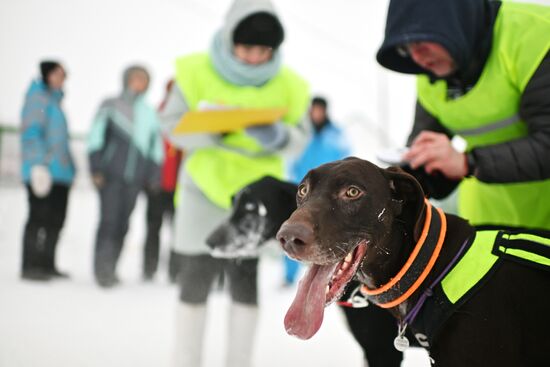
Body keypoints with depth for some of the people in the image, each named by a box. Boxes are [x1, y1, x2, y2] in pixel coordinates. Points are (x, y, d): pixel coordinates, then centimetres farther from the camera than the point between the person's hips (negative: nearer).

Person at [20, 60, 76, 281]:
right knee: (39, 217, -9)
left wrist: (69, 167, 21)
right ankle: (29, 266, -5)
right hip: (43, 171, -9)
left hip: (59, 171, 9)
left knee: (55, 219, 10)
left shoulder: (54, 99, 21)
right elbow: (32, 132, -14)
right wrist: (38, 164, -21)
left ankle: (47, 265, 17)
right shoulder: (38, 97, -5)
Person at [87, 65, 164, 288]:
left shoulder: (150, 114, 15)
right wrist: (96, 170, -5)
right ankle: (102, 270, -8)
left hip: (134, 178, 3)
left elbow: (156, 148, 18)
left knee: (122, 224, 4)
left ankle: (109, 269, 12)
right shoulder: (110, 106, 5)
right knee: (109, 221, -10)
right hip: (111, 176, -3)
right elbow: (95, 138, 2)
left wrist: (154, 177, 12)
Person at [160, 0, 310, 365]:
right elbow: (175, 126, -8)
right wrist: (214, 128, -25)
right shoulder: (196, 72, -9)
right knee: (195, 282, 5)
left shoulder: (288, 85, -4)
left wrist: (274, 135, -25)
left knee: (246, 283, 0)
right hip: (204, 189, -1)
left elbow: (298, 139, -3)